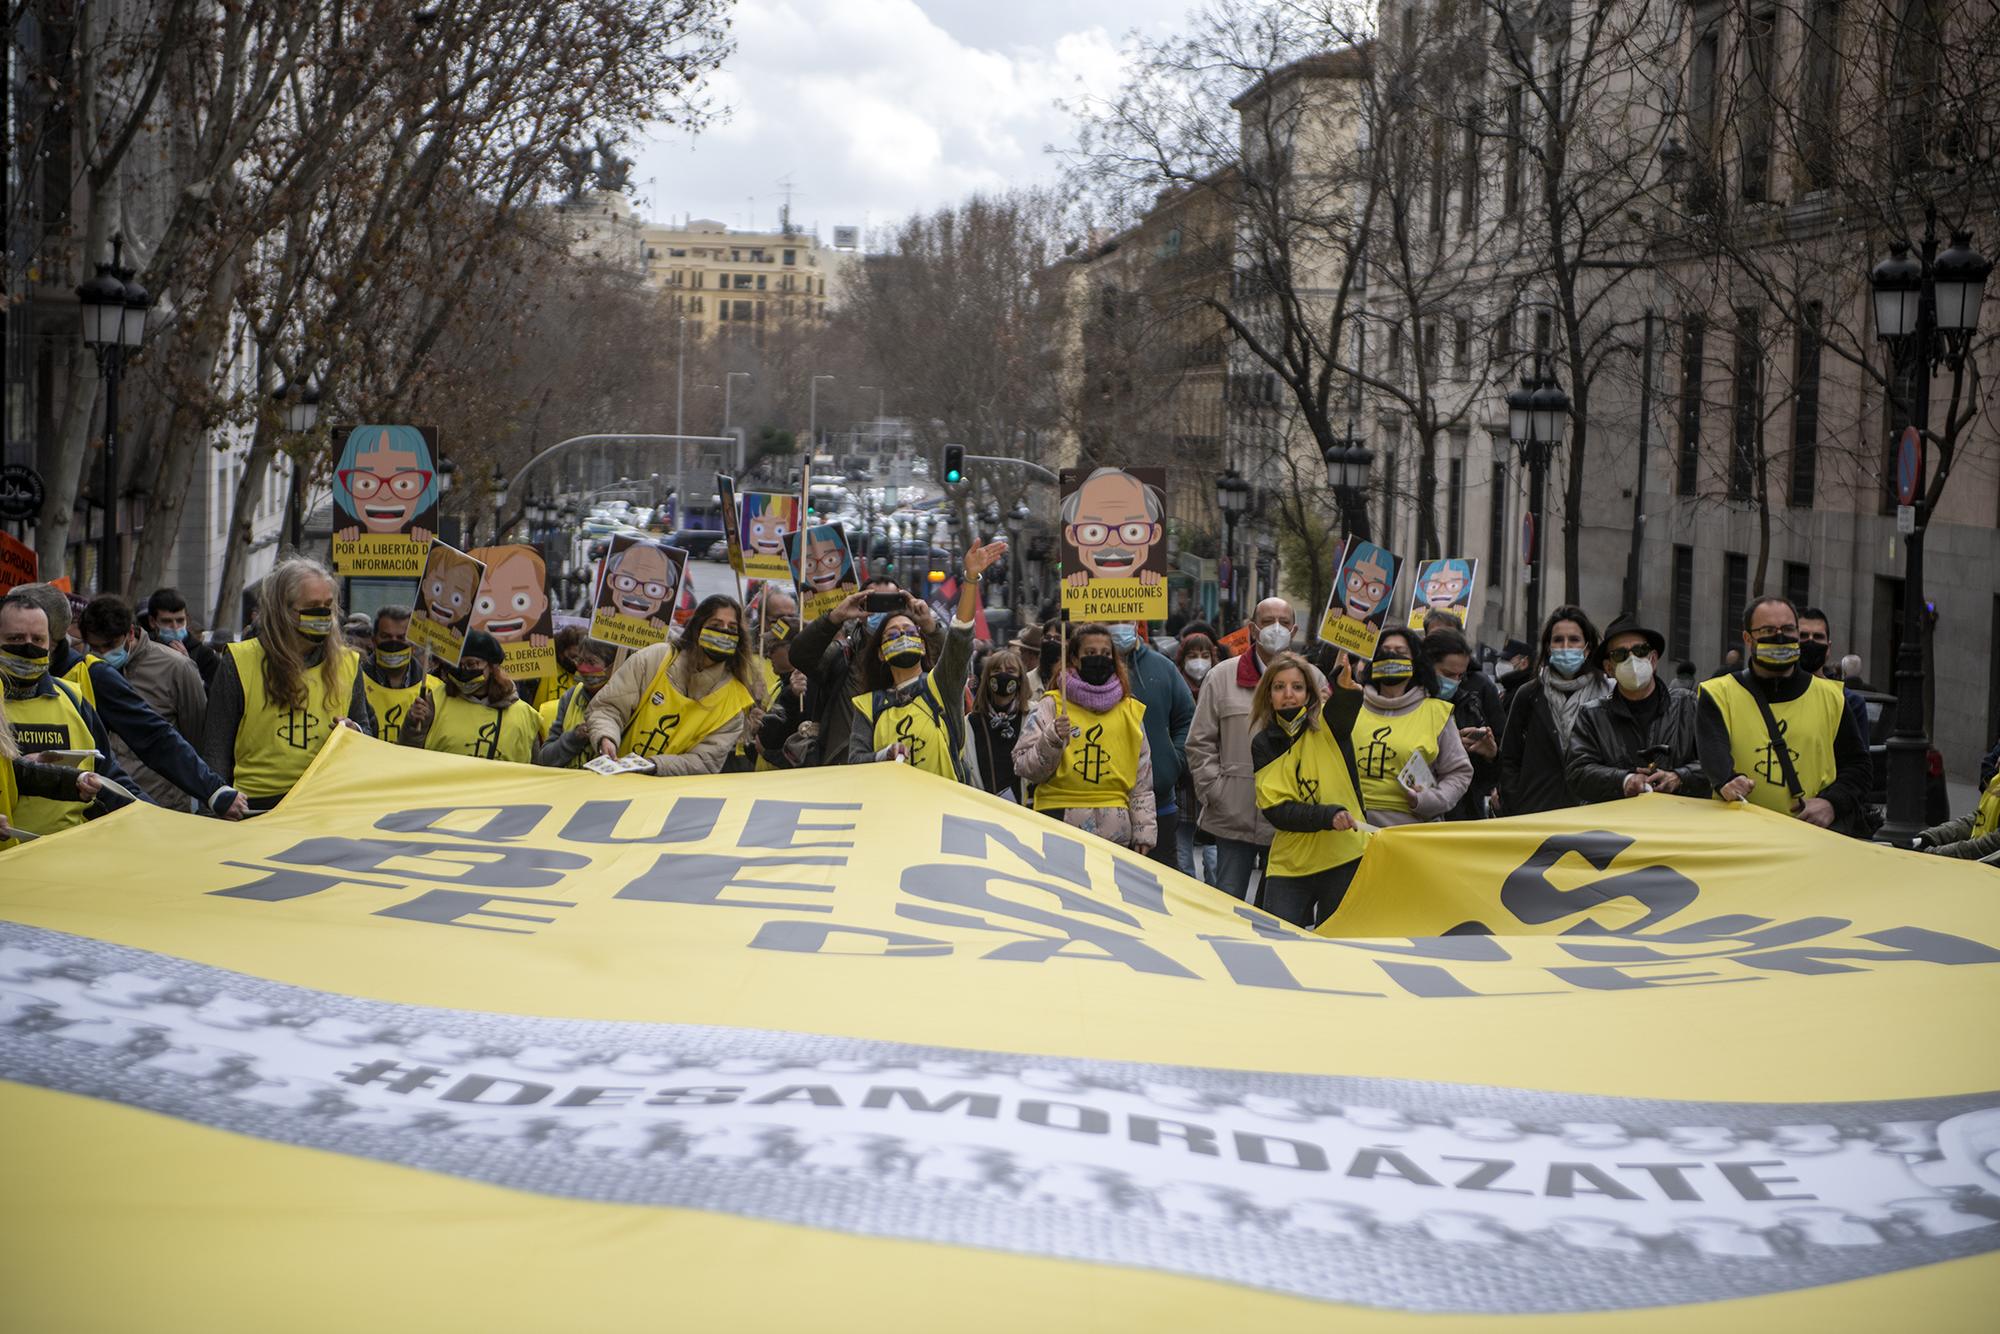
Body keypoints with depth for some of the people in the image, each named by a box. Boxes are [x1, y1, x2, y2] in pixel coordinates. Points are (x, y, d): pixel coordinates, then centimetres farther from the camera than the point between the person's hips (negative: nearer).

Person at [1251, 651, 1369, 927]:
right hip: (1290, 863, 1)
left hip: (1345, 859, -1)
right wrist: (1328, 816, -20)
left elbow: (1349, 699, -24)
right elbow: (1276, 811, -5)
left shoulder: (1327, 723, 0)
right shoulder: (1263, 745, 4)